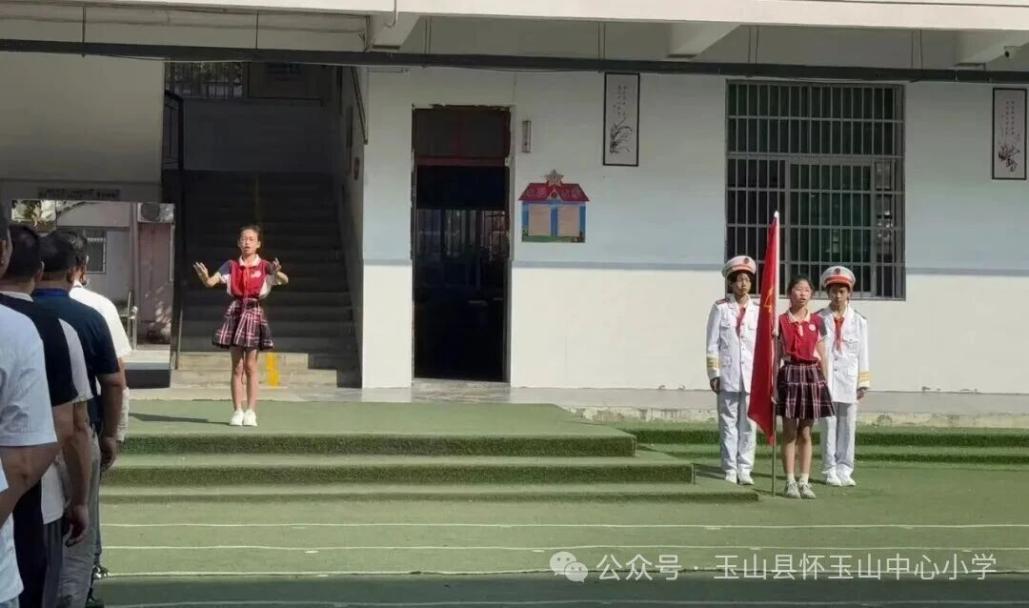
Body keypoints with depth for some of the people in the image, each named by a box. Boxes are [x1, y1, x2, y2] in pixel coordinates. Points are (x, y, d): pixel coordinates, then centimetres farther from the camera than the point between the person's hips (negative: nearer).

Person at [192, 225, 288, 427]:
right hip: (235, 312, 2)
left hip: (254, 313, -2)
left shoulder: (265, 267, -1)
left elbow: (284, 280, -16)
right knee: (237, 366, 4)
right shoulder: (231, 266, 5)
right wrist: (204, 276, -27)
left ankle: (251, 411, 5)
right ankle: (237, 411, 8)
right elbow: (210, 282, -4)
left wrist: (278, 274, -39)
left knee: (250, 366, 2)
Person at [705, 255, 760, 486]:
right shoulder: (720, 308, 2)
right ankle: (730, 469, 9)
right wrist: (714, 374, -2)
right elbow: (712, 344, 2)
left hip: (752, 374, 2)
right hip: (728, 374, -2)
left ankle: (745, 469, 10)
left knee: (748, 423, 2)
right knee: (728, 423, 2)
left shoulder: (758, 310, 8)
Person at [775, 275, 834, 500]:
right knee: (790, 433, 0)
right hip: (790, 374, -2)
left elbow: (822, 355, 10)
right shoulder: (781, 321, 1)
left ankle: (804, 481, 10)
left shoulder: (816, 322, 8)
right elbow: (776, 356, 0)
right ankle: (790, 482, 5)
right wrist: (773, 384, -5)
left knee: (805, 433, 6)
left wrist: (824, 382, 7)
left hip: (812, 375, 2)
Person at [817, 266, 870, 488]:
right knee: (828, 425, 0)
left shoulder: (859, 321, 7)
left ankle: (844, 470, 11)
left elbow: (862, 353, 8)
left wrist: (863, 383, 4)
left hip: (848, 379, 2)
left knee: (848, 426, 4)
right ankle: (830, 470, 6)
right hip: (824, 378, -2)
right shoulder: (819, 319, 3)